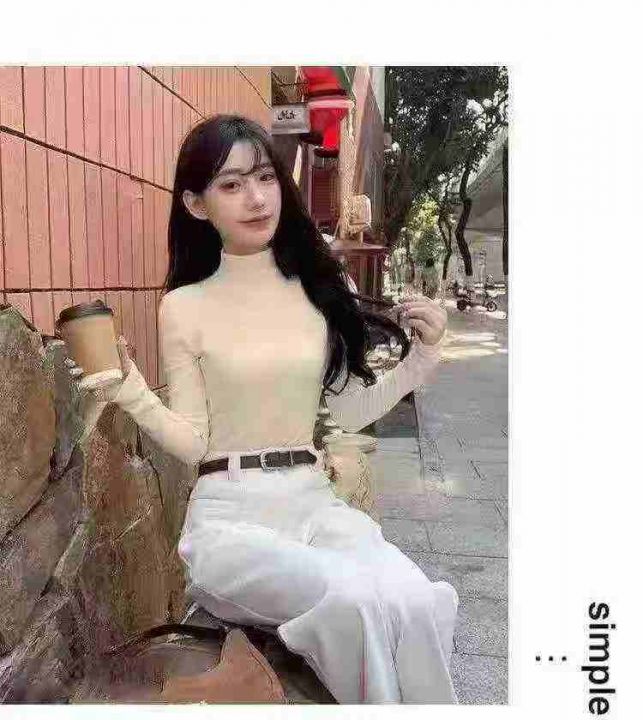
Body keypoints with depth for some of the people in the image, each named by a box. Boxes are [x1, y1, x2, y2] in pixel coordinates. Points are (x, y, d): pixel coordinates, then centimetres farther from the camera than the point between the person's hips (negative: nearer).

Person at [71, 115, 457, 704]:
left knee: (420, 603, -26)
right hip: (230, 513, -2)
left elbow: (346, 411, 12)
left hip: (314, 501, 3)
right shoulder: (184, 307, 0)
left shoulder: (319, 289, 8)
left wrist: (421, 356, 2)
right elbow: (193, 444, 0)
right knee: (356, 602, -29)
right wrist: (130, 392, -15)